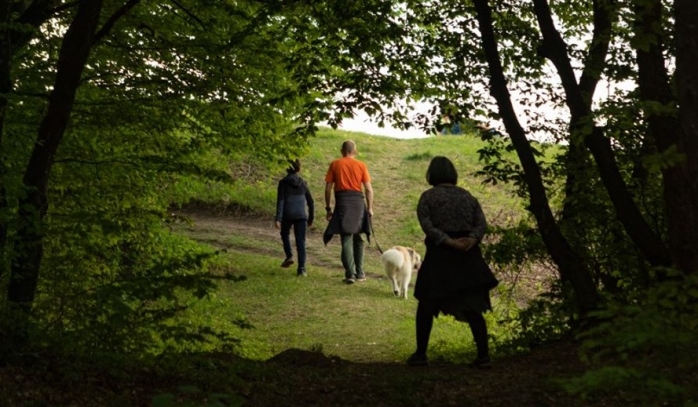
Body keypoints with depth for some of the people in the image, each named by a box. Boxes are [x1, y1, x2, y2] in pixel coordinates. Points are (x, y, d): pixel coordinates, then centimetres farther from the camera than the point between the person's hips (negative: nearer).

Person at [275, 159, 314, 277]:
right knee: (300, 241, 0)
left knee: (285, 234, 27)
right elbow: (311, 202, 13)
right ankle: (301, 268, -11)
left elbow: (280, 201, -9)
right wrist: (311, 218, 23)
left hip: (287, 214, -2)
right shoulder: (303, 183, 11)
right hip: (301, 214, 2)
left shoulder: (283, 182, 1)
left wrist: (278, 219, -12)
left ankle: (289, 256, 11)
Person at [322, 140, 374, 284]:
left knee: (346, 239, -1)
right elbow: (369, 189, 1)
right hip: (358, 202, 1)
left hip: (342, 202, -1)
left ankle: (350, 273, -11)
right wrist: (370, 208, 8)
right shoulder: (361, 165, 5)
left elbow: (328, 188, 2)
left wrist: (328, 208, 8)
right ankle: (359, 273, 19)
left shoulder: (335, 164, 5)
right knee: (358, 239, 15)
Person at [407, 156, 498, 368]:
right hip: (468, 256, 3)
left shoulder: (428, 197, 0)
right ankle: (483, 355, 2)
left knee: (426, 305, 11)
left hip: (439, 255, -3)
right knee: (473, 308, 7)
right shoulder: (468, 196, 11)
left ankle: (420, 354, 13)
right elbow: (482, 223, 1)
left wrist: (449, 242, -17)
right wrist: (471, 240, -14)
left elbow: (427, 226, -13)